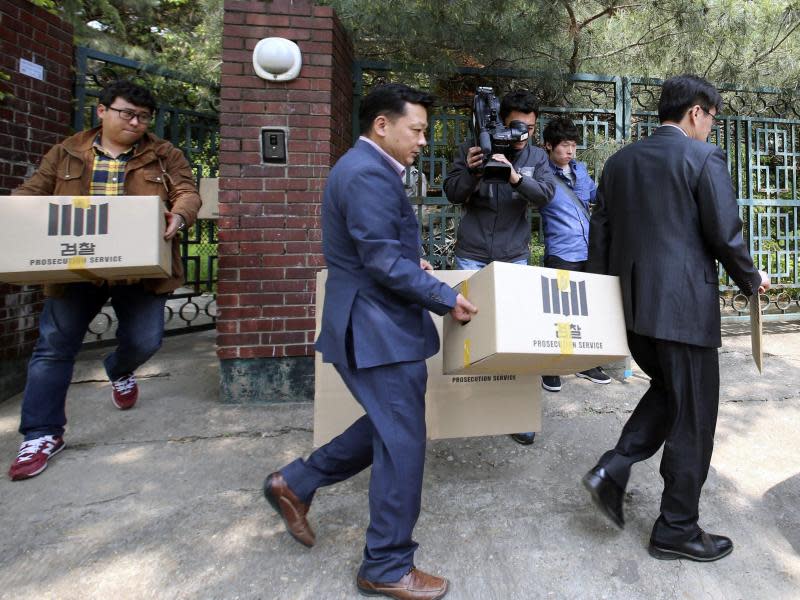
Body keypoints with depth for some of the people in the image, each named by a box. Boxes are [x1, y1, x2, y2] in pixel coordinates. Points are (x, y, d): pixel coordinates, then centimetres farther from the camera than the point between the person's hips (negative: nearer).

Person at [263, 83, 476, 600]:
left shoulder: (368, 168, 15)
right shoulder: (368, 173, -18)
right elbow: (383, 263, -23)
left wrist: (412, 260, 10)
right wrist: (447, 299, -15)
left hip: (379, 325, 11)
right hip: (378, 331, -11)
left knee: (389, 429, 21)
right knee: (403, 444, 1)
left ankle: (296, 483, 32)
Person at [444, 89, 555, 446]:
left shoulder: (537, 157, 6)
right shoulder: (472, 149, 0)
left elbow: (545, 194, -9)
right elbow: (452, 193, -3)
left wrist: (515, 176, -27)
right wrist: (470, 170, -22)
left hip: (514, 256, 1)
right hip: (472, 254, -1)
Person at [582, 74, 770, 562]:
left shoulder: (619, 161, 11)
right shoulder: (704, 157, -7)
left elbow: (600, 233, 12)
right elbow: (725, 236, -9)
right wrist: (752, 280, 10)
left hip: (631, 304, 7)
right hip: (685, 305, -6)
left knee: (666, 389, 26)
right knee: (693, 417, 8)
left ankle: (613, 469, 11)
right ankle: (677, 529, 20)